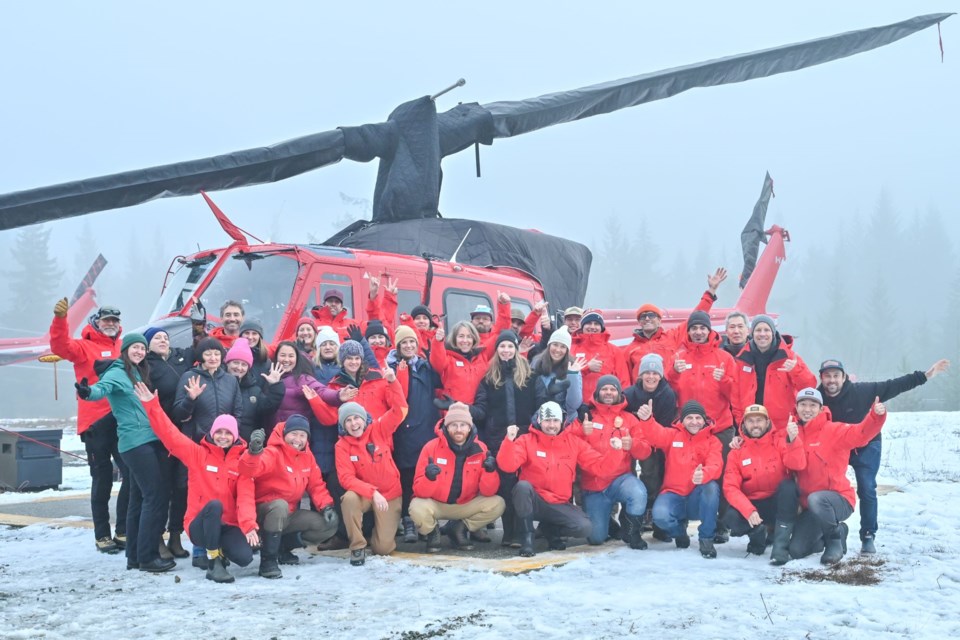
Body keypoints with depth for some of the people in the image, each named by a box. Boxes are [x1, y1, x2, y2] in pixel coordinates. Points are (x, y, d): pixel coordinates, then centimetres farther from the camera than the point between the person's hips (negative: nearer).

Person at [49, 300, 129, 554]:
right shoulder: (84, 347, 3)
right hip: (96, 421, -4)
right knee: (102, 480, 2)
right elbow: (61, 347, -16)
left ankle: (123, 532, 13)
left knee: (132, 476, 3)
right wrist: (60, 318, -31)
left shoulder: (124, 348, 16)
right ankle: (102, 535, 11)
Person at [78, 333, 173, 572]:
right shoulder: (117, 373, -6)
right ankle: (147, 557, -8)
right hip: (135, 443, -9)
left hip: (150, 440, 9)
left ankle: (135, 556, 19)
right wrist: (88, 392, -47)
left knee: (141, 498, 12)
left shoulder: (139, 374, 18)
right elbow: (102, 388, -27)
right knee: (155, 496, -12)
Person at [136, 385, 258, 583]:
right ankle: (213, 562, -22)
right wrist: (152, 405, -16)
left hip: (229, 526, 2)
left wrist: (249, 525, -26)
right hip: (200, 524, -2)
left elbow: (246, 496, -10)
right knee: (215, 505, -35)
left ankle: (220, 550, 12)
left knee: (245, 557, -26)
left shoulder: (241, 461, 2)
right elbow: (170, 434, -6)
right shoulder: (198, 454, 1)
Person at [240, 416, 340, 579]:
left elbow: (316, 485, 9)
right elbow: (248, 469, -38)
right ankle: (268, 560, -28)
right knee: (280, 505, -41)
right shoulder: (273, 453, -19)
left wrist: (326, 506, -7)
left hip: (290, 514, 7)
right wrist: (254, 450, -58)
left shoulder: (307, 456, 4)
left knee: (330, 525, -3)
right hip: (265, 512, -7)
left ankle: (283, 546, 10)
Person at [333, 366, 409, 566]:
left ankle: (384, 529, 32)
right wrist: (372, 492, -31)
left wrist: (392, 382, -32)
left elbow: (400, 410, -19)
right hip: (364, 493, 0)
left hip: (390, 494, 1)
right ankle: (357, 546, -17)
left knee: (383, 548, -7)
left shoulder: (379, 430, -9)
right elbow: (347, 478, -18)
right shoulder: (342, 446, -12)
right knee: (349, 499, -38)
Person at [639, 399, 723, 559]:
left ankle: (706, 538, -17)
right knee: (660, 514, -32)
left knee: (712, 486, -33)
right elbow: (656, 434, -18)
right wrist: (646, 419, -42)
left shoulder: (712, 441, 3)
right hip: (674, 495, 0)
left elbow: (715, 466, -15)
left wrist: (703, 474, -41)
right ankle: (679, 531, 7)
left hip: (698, 499, 0)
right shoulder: (672, 435, 5)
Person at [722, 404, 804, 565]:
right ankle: (758, 533, 7)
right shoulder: (737, 451, 0)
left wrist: (793, 440, -40)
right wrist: (749, 510, -26)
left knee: (788, 485, -32)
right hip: (753, 505, 1)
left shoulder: (779, 440, -3)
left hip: (780, 502, -1)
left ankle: (781, 544, -28)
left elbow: (797, 465, -21)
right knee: (731, 518, -29)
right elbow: (731, 487, -9)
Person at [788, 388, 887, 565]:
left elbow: (860, 433, -26)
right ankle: (838, 531, 28)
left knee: (816, 499, -40)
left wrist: (876, 416, -44)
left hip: (839, 499, -6)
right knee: (796, 551, -1)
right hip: (808, 503, 6)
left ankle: (835, 541, -11)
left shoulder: (833, 430, -10)